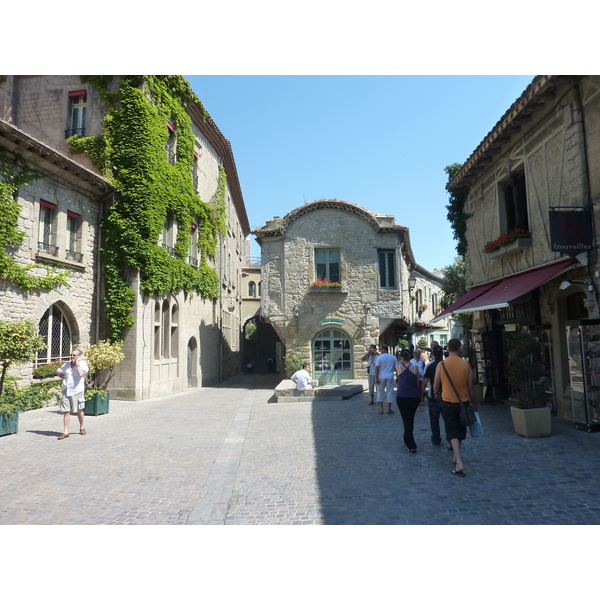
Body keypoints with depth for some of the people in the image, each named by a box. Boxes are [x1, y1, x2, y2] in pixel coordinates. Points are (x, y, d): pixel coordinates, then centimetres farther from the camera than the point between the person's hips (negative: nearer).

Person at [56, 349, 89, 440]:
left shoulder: (82, 364, -6)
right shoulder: (66, 365, 9)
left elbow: (80, 374, -25)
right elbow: (58, 372, 26)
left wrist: (77, 364, -16)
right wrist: (64, 378, 10)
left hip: (77, 390, -3)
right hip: (66, 390, 4)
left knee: (79, 411, 10)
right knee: (66, 412, 0)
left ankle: (81, 428, 30)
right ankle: (65, 432, 3)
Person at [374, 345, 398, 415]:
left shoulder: (379, 357, -5)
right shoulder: (393, 357, 5)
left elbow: (377, 368, -9)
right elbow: (396, 368, 7)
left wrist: (376, 378, -7)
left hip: (381, 377, -2)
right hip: (390, 377, 2)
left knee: (380, 392, 7)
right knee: (390, 392, 6)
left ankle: (381, 409, 7)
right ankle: (389, 409, 8)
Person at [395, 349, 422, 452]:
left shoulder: (398, 366, -9)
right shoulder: (415, 367, -6)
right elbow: (418, 383, 0)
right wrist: (420, 395, 12)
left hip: (401, 397, -2)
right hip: (414, 397, 2)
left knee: (406, 420, 2)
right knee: (411, 419, 21)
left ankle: (411, 446, -4)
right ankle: (409, 439, 38)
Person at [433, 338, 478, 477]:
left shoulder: (441, 365, -9)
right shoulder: (466, 365, -6)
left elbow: (436, 386, -3)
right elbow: (470, 387, -1)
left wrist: (437, 394, 20)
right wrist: (474, 404, 12)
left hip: (448, 403, -2)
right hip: (463, 402, 2)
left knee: (452, 432, 2)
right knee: (460, 430, 20)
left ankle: (459, 463, -11)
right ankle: (456, 457, 33)